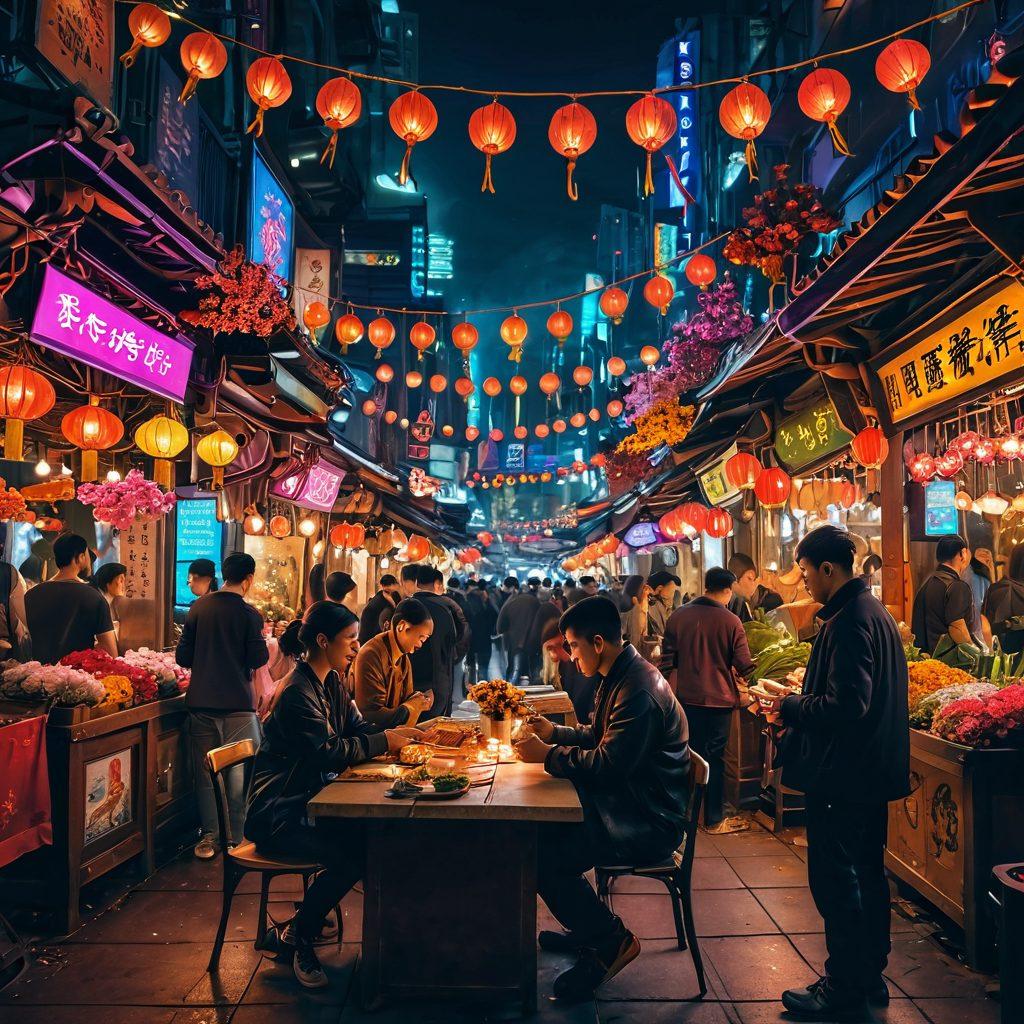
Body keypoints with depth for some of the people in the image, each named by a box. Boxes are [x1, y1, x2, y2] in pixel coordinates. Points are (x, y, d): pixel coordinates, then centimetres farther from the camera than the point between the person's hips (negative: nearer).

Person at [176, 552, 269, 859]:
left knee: (205, 771, 12)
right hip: (237, 704, -4)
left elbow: (183, 657, 7)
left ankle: (209, 835, 18)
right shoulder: (247, 613, -10)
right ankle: (236, 838, 10)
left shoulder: (198, 608, 4)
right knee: (240, 772, 5)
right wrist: (262, 640, 9)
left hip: (201, 702, 4)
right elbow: (258, 660, -10)